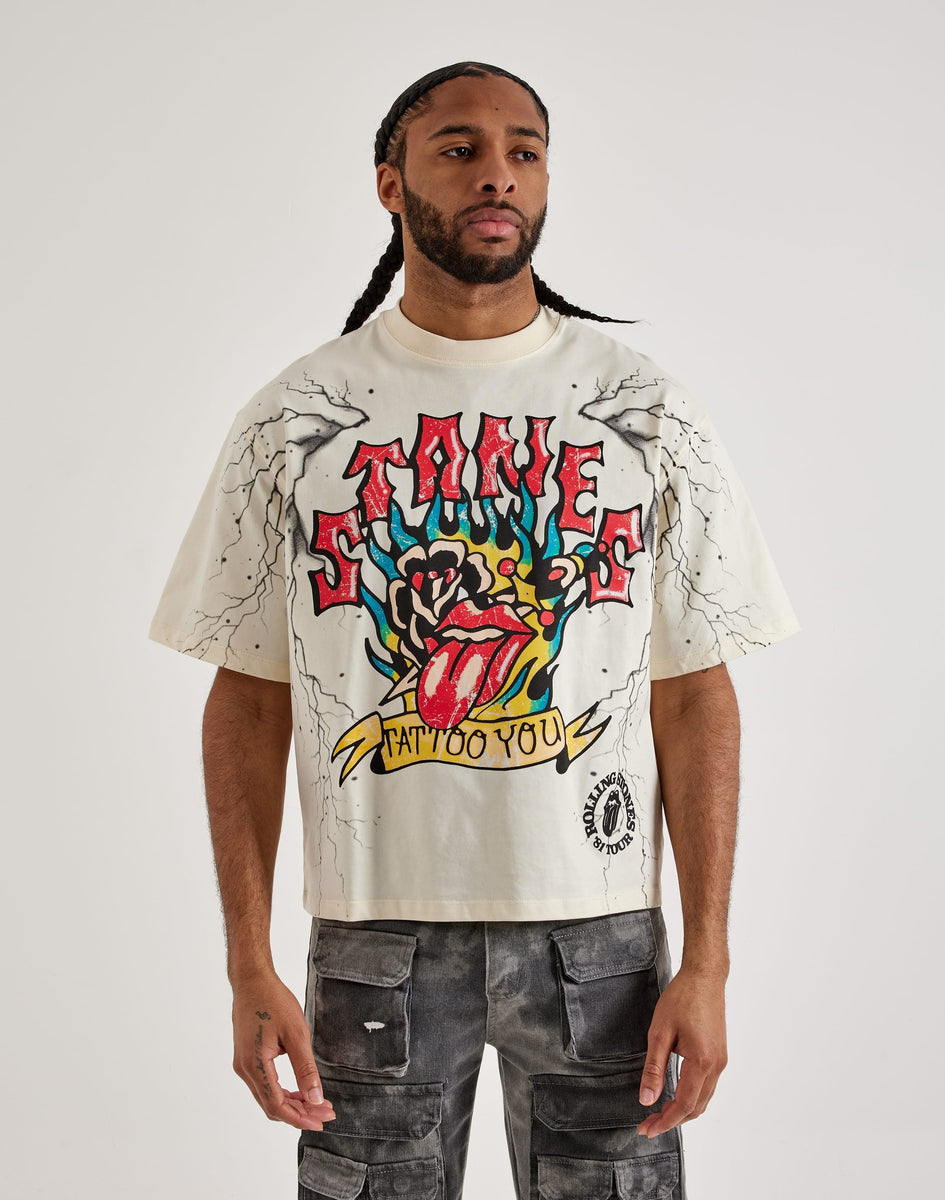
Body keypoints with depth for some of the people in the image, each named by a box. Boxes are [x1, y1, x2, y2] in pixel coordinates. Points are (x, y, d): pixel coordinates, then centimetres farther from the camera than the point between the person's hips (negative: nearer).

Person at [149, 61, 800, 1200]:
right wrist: (250, 968, -3)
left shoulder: (648, 412, 2)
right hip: (375, 931, 0)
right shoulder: (294, 419, 2)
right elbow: (250, 702, 3)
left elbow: (694, 695, 1)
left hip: (599, 927, 0)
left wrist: (706, 962, -5)